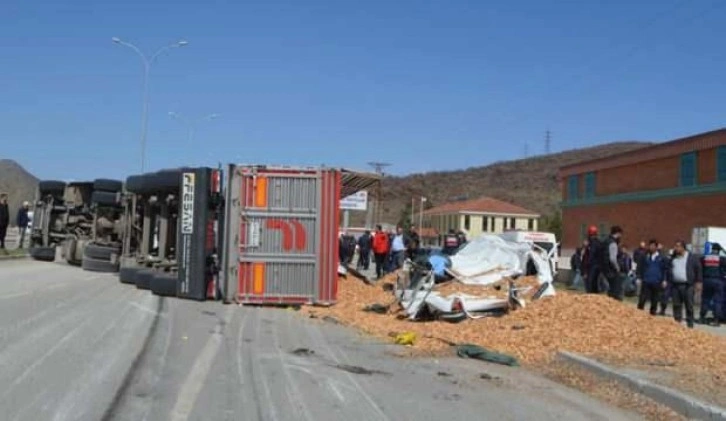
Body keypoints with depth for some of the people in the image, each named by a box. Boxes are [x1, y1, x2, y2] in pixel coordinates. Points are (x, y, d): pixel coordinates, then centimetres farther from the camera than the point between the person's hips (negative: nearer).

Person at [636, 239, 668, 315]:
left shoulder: (661, 258, 2)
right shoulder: (645, 257, 4)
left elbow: (665, 269, 6)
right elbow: (640, 268, 8)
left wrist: (664, 280, -1)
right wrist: (639, 278, 1)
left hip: (656, 283, 0)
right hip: (646, 282, 0)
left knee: (654, 301, 8)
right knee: (642, 299, -6)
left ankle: (652, 314, 18)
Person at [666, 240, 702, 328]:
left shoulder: (693, 257, 0)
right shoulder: (673, 258, 13)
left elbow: (698, 269, 0)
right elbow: (669, 270, 18)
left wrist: (698, 282, -5)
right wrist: (668, 281, 11)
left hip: (687, 285, -4)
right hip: (675, 285, 4)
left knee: (689, 305, -2)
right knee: (676, 305, 6)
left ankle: (690, 324, 4)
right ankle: (677, 322, 13)